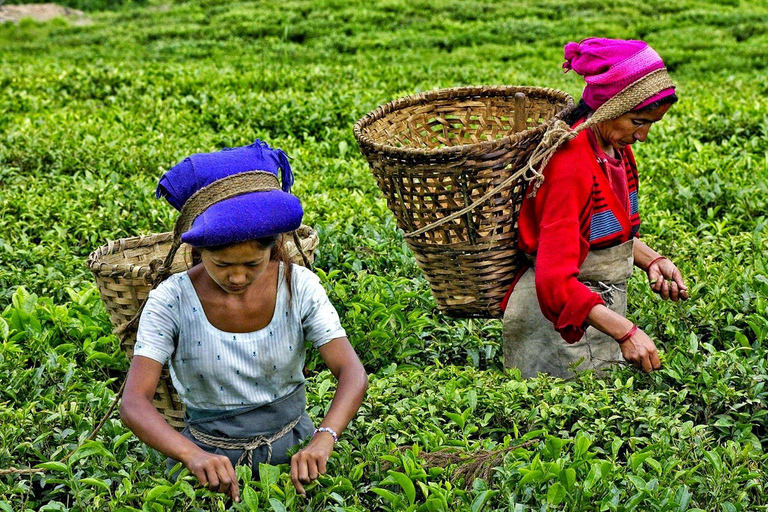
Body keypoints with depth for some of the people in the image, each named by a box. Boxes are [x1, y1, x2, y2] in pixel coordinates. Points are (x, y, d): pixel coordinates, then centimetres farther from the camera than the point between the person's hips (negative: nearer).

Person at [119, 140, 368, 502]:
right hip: (209, 458, -1)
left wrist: (323, 439, -34)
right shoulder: (172, 302, -14)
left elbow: (352, 373, -15)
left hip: (292, 449, 1)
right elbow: (133, 403, -21)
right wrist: (193, 455, -39)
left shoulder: (299, 287, -10)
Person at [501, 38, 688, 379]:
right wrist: (624, 332, -37)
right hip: (562, 322, -9)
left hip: (600, 303, 9)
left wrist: (651, 260, 2)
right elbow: (555, 279, -31)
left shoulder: (616, 148, 3)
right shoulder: (571, 166, -25)